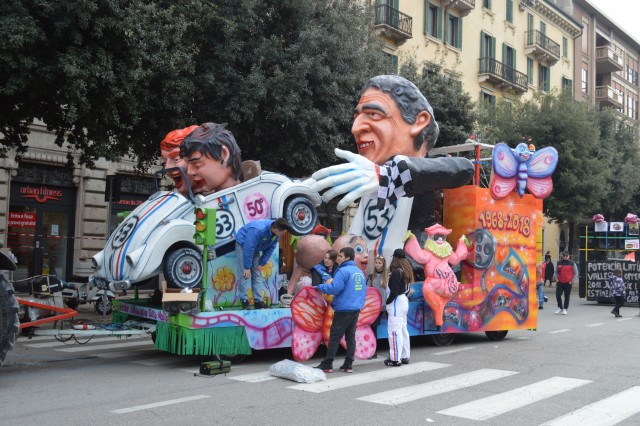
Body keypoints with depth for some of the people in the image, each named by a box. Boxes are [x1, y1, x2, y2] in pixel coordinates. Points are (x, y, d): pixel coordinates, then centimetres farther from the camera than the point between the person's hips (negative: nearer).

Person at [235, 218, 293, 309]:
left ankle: (258, 301, 4)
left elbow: (270, 249, -5)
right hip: (243, 244, -6)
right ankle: (244, 300, -7)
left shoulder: (276, 234, -18)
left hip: (256, 248, 6)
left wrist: (262, 264, -7)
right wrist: (247, 267, -28)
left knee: (257, 274, 2)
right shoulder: (258, 230, -40)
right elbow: (249, 248, -34)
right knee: (243, 274, -12)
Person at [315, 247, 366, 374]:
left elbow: (334, 288, -20)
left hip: (344, 309, -8)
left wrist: (320, 287, -6)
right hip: (356, 309, 8)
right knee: (351, 336, 11)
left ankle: (327, 365, 1)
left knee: (335, 337, -2)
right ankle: (348, 364, 12)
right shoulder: (360, 272, 13)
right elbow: (363, 291, 18)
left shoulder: (343, 271, -14)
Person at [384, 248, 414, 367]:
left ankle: (396, 359, -4)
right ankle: (404, 357, 22)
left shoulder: (396, 272, -17)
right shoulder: (406, 271, 10)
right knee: (403, 330, 15)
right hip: (404, 301, 10)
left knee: (395, 331, -6)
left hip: (396, 303, -10)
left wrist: (387, 302, -9)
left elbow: (394, 291, -21)